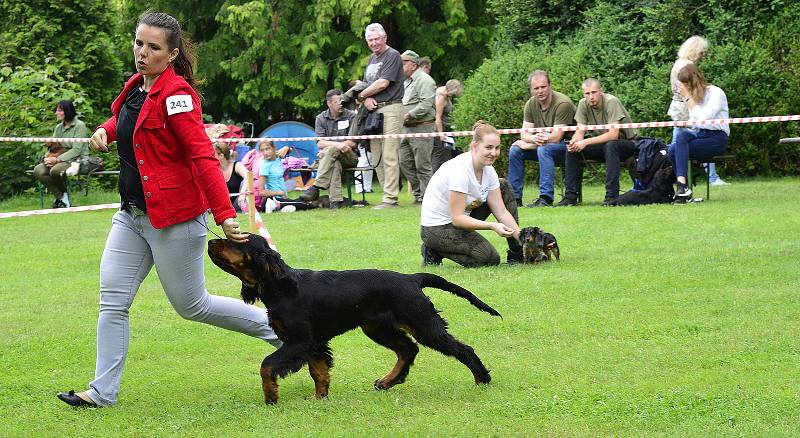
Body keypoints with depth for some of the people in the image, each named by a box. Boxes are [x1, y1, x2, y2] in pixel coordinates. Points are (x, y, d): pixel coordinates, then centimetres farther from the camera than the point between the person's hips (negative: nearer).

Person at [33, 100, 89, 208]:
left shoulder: (79, 126, -9)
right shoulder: (59, 127, 13)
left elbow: (76, 150, -16)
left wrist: (57, 159, -22)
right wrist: (48, 158, -11)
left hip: (77, 160, -7)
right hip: (62, 159, 7)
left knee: (55, 170, -36)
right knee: (38, 170, -19)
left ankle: (64, 193, -5)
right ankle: (60, 196, -11)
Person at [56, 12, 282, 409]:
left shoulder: (176, 94, -18)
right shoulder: (135, 86, 7)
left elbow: (202, 156, -24)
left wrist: (225, 215, -29)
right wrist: (106, 130, 7)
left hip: (174, 218, -8)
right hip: (132, 214, 8)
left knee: (192, 305, 4)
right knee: (112, 299, 1)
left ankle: (277, 329, 21)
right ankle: (103, 391, 6)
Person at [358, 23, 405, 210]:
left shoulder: (392, 56, -5)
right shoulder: (372, 58, 22)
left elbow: (383, 83, -13)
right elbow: (366, 83, 20)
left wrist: (362, 94, -2)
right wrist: (367, 99, -2)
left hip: (391, 109, -9)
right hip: (374, 110, 9)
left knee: (389, 156, -11)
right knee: (377, 156, 6)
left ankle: (390, 198, -14)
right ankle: (388, 193, 10)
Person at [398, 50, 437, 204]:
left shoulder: (424, 80, -9)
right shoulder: (405, 81, 20)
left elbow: (426, 104, -19)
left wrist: (408, 115, -22)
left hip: (421, 127, -9)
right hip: (407, 128, 9)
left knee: (422, 165, -7)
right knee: (405, 162, 7)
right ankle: (418, 193, 15)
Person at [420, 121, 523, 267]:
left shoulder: (488, 170, -2)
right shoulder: (460, 170, -28)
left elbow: (501, 211, -1)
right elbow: (457, 218, -28)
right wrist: (492, 226, -36)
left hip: (460, 218, 9)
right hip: (436, 229, -9)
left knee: (504, 187, 5)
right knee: (489, 258, -22)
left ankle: (517, 254, 8)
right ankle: (435, 252, -2)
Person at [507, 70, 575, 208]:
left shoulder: (562, 103, -20)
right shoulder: (531, 104, 2)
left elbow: (556, 138, -23)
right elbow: (524, 134, -3)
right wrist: (534, 138, -29)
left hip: (566, 146, -7)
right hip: (544, 144, 7)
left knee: (544, 149, -35)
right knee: (515, 150, -9)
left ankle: (546, 198, -38)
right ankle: (514, 197, -4)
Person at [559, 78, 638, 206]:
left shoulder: (611, 102, -23)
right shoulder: (583, 104, -5)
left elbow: (613, 134, -31)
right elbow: (580, 132, -4)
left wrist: (586, 142, -35)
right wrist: (574, 141, -29)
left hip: (626, 142, -6)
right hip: (603, 144, 6)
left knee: (611, 145, -38)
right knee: (571, 149, -13)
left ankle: (612, 196, -37)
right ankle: (570, 196, -9)